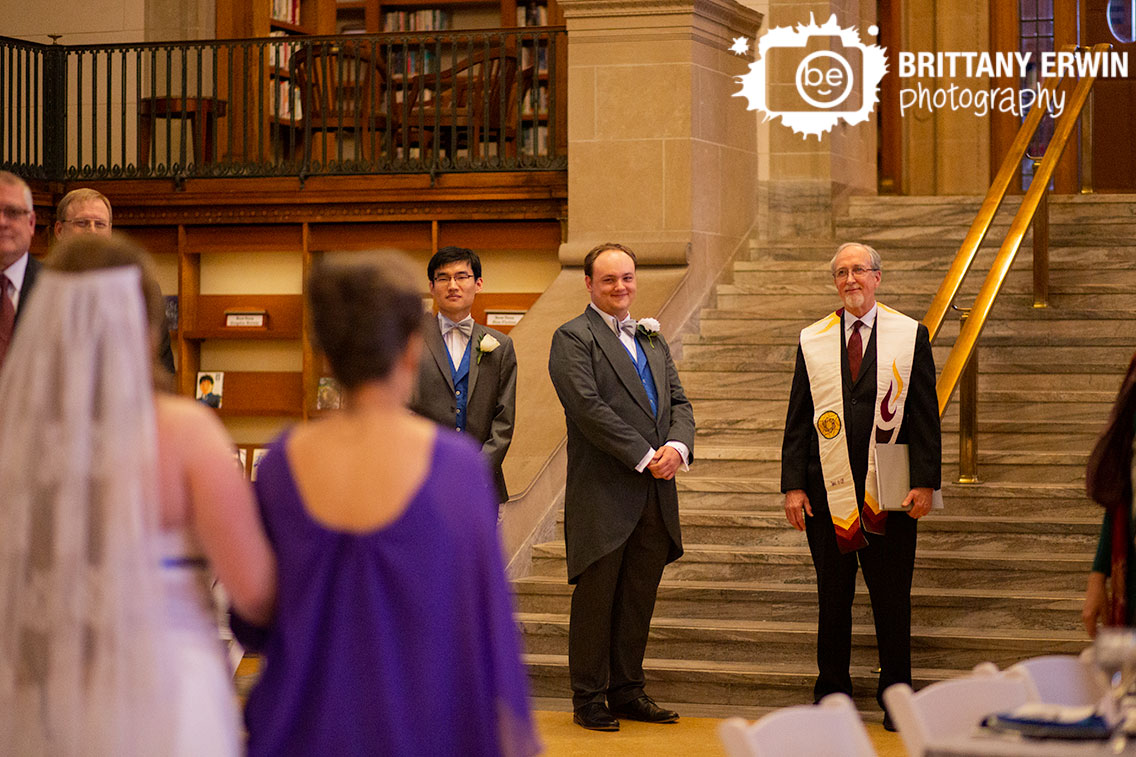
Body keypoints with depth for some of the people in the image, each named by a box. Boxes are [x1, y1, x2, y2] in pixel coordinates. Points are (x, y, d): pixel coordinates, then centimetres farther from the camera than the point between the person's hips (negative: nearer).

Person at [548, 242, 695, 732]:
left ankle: (627, 692, 20)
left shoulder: (652, 339, 19)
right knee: (596, 598, 0)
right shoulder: (573, 338, -4)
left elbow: (678, 402, 14)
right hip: (603, 494, -6)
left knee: (639, 599, 10)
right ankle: (589, 699, 8)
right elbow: (589, 408, -14)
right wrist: (644, 457, -16)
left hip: (655, 494, 6)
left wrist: (678, 446, -8)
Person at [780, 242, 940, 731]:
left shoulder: (910, 335, 4)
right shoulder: (812, 341, 7)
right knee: (833, 598, 8)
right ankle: (832, 694, 18)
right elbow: (797, 419, 7)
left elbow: (926, 414, 2)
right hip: (828, 489, 1)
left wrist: (925, 482, -6)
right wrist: (793, 485, -1)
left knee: (892, 599, 3)